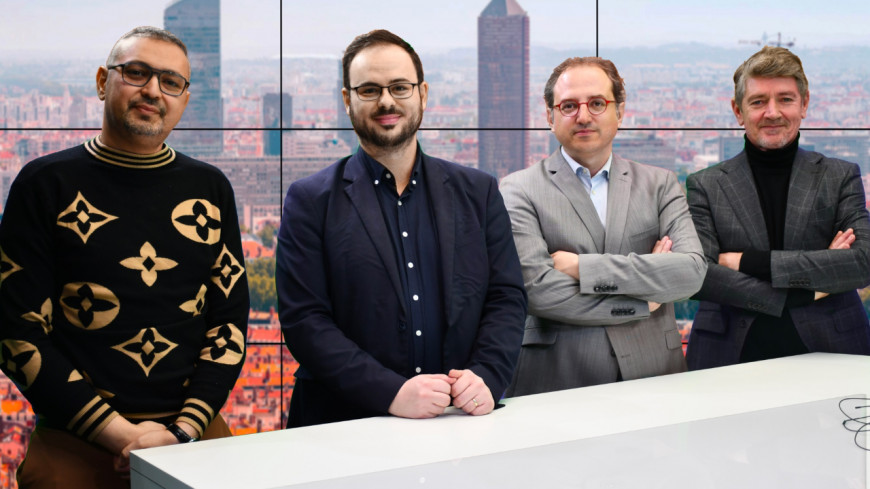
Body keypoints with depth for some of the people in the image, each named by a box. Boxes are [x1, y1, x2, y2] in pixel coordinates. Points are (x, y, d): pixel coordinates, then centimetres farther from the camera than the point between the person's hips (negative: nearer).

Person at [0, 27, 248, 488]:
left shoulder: (210, 188, 8)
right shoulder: (45, 184, 0)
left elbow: (231, 320, 6)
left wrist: (184, 430, -8)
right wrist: (120, 434, -13)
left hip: (195, 433, 2)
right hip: (74, 446, -2)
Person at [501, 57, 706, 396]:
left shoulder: (660, 185, 12)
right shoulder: (519, 190, 2)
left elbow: (692, 272, -2)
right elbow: (536, 289, -11)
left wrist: (583, 267, -10)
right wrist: (642, 303, -4)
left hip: (651, 377, 3)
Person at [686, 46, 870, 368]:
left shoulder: (840, 178, 9)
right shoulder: (705, 186, 5)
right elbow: (695, 276, -8)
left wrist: (751, 261, -11)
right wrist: (808, 292, -12)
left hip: (825, 353, 1)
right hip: (733, 359, -1)